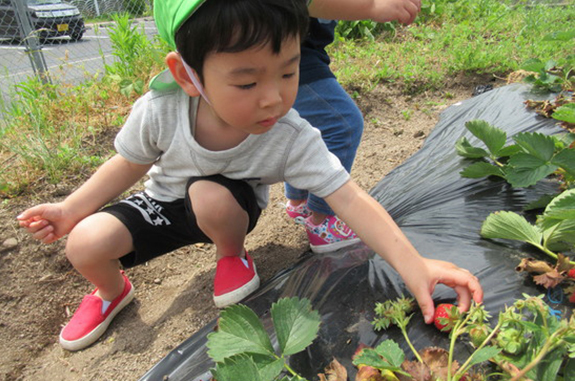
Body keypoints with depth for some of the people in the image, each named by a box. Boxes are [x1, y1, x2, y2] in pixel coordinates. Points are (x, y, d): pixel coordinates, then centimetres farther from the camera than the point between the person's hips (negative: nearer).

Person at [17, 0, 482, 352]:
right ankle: (111, 292, 23)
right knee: (86, 243, -15)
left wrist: (413, 265, -44)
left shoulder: (292, 140, -34)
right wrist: (70, 209, -5)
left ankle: (232, 255, 0)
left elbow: (351, 200, -35)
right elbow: (131, 163, -8)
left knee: (211, 196, -37)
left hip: (229, 202, -1)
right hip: (165, 199, 2)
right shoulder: (160, 112, -29)